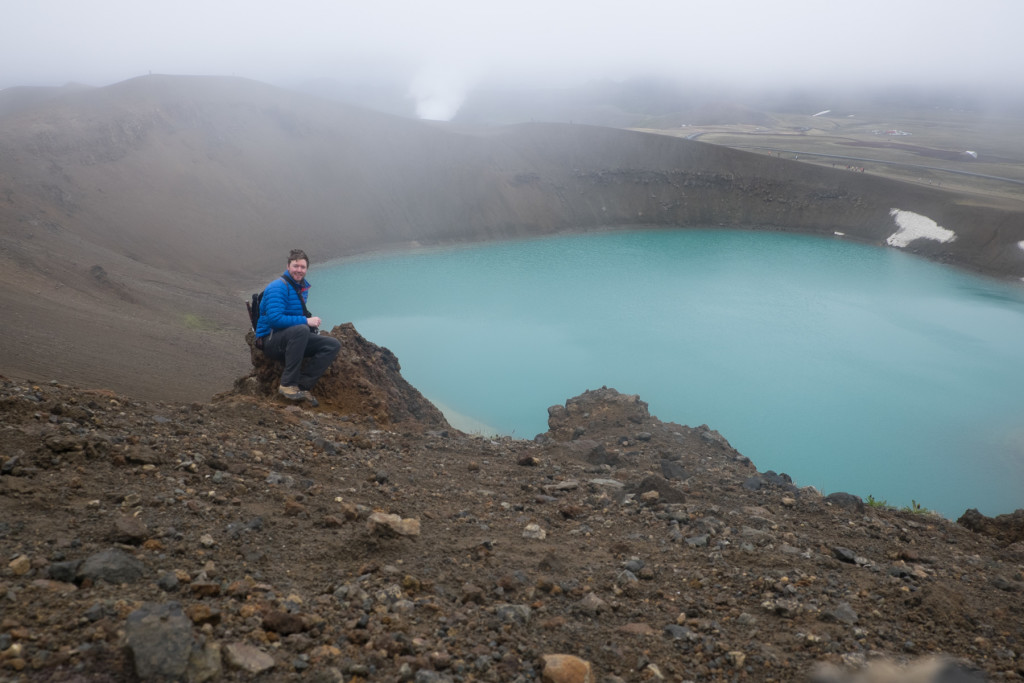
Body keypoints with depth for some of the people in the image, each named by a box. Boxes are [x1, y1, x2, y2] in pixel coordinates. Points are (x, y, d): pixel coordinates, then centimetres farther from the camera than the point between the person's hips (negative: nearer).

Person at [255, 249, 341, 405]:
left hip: (293, 339, 8)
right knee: (301, 329, -39)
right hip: (270, 341, -8)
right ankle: (288, 384, -32)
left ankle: (302, 385, -17)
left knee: (333, 345, -9)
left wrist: (311, 319, 6)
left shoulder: (303, 287, 12)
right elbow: (275, 319, -26)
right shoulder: (278, 287, -15)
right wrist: (305, 321, -23)